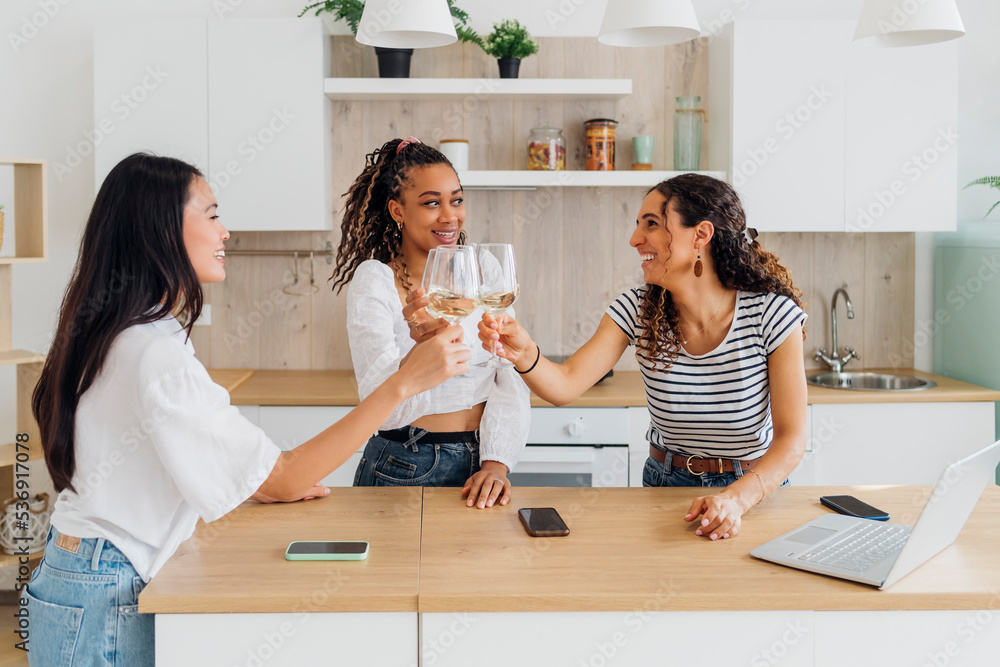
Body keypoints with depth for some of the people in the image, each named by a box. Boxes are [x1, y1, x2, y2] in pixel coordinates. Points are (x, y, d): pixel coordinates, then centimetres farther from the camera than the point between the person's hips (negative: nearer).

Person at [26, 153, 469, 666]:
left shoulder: (120, 337, 7)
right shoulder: (156, 357, -25)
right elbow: (284, 478, -25)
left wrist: (268, 487, 7)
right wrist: (403, 383, -27)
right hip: (103, 602, -9)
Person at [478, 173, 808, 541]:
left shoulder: (773, 315, -14)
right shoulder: (637, 310, -6)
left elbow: (791, 438, -14)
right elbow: (565, 386, -14)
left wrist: (738, 498, -31)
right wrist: (525, 355, -35)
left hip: (753, 491, -2)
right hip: (665, 486, 2)